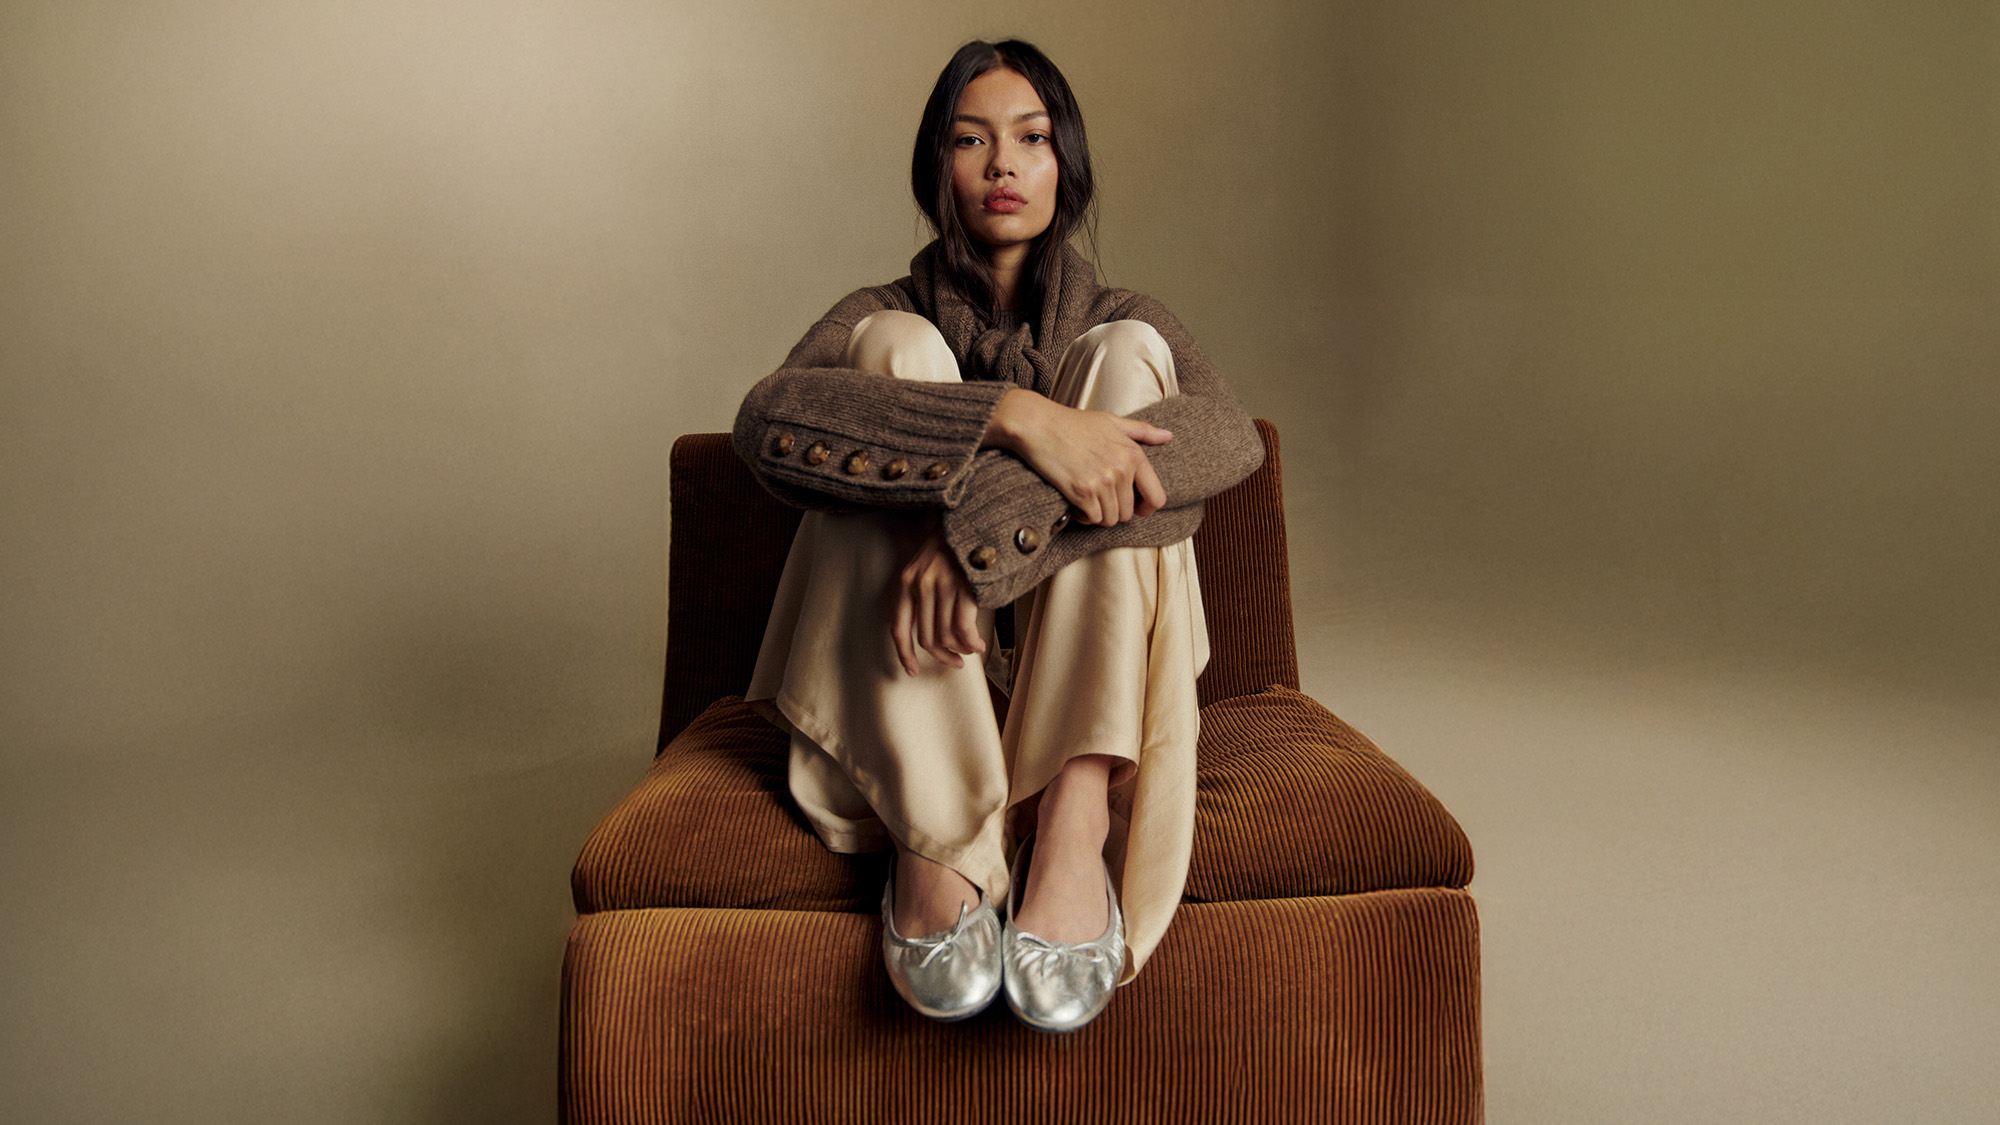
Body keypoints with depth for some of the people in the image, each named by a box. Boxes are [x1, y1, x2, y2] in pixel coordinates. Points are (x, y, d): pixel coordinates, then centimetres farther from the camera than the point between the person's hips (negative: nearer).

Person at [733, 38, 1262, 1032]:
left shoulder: (1116, 317, 11)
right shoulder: (884, 314, 8)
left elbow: (1232, 435, -16)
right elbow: (767, 419, -19)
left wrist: (981, 513, -30)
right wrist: (1014, 416, -32)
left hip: (1077, 689, 1)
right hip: (909, 705, 0)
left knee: (1125, 352, -15)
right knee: (893, 346, -17)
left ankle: (1074, 821, -33)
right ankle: (939, 837, -31)